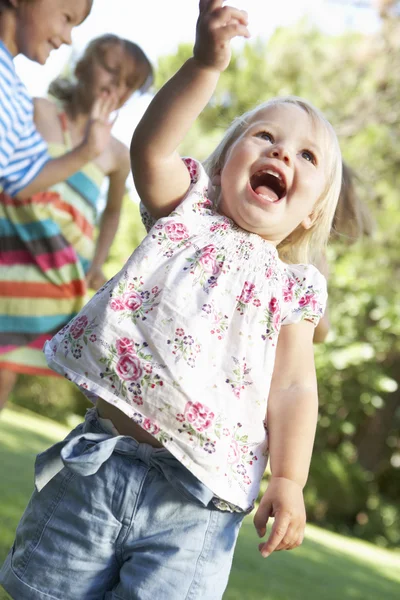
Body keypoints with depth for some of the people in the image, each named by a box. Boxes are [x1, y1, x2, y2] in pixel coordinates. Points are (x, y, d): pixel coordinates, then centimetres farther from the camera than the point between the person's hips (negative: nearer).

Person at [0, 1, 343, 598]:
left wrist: (288, 482, -10)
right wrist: (206, 63, -26)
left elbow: (293, 387, 3)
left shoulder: (294, 288, 8)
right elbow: (151, 145, -11)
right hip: (100, 460, 1)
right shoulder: (187, 212, 8)